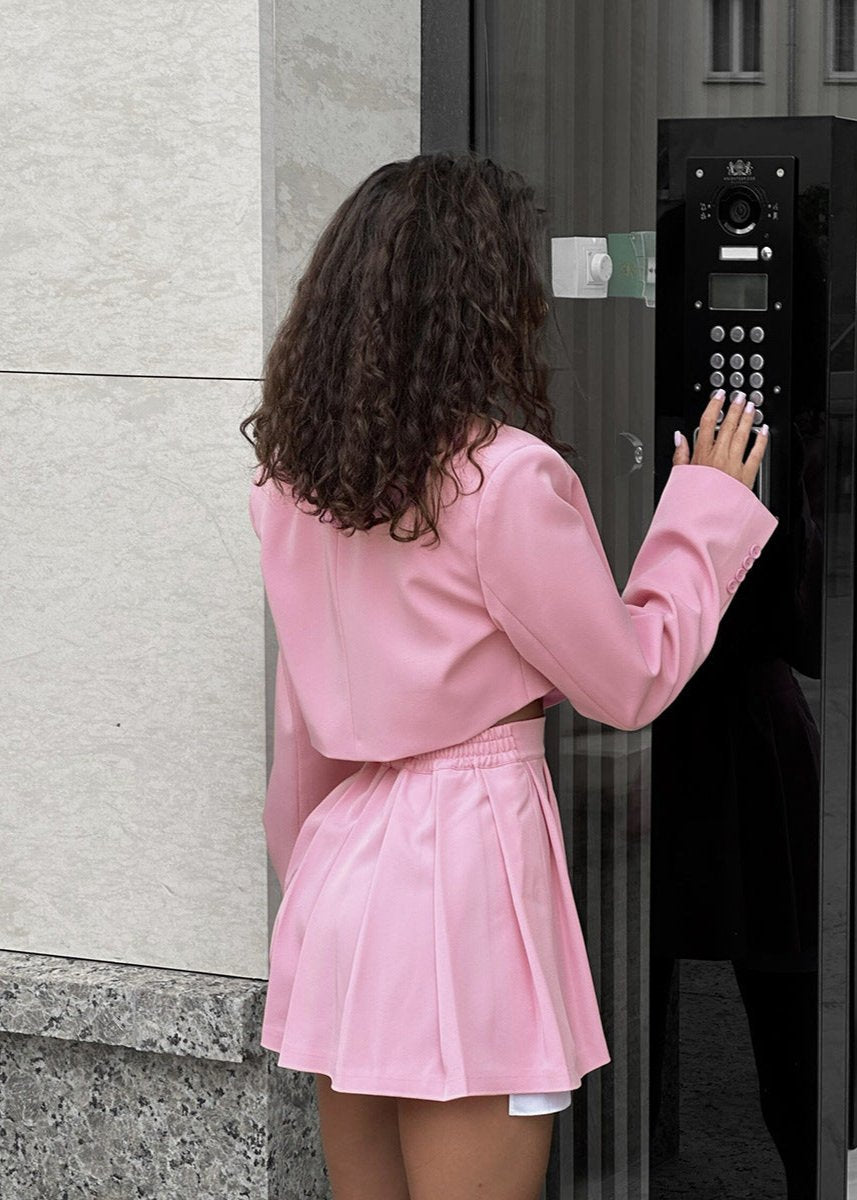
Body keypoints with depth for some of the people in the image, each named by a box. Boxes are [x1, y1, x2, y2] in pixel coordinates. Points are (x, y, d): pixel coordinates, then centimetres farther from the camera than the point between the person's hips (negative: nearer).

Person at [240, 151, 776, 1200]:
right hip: (467, 854, -7)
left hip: (339, 861, 7)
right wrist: (708, 511, 8)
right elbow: (631, 683, -4)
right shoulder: (507, 476, -15)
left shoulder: (295, 477, 5)